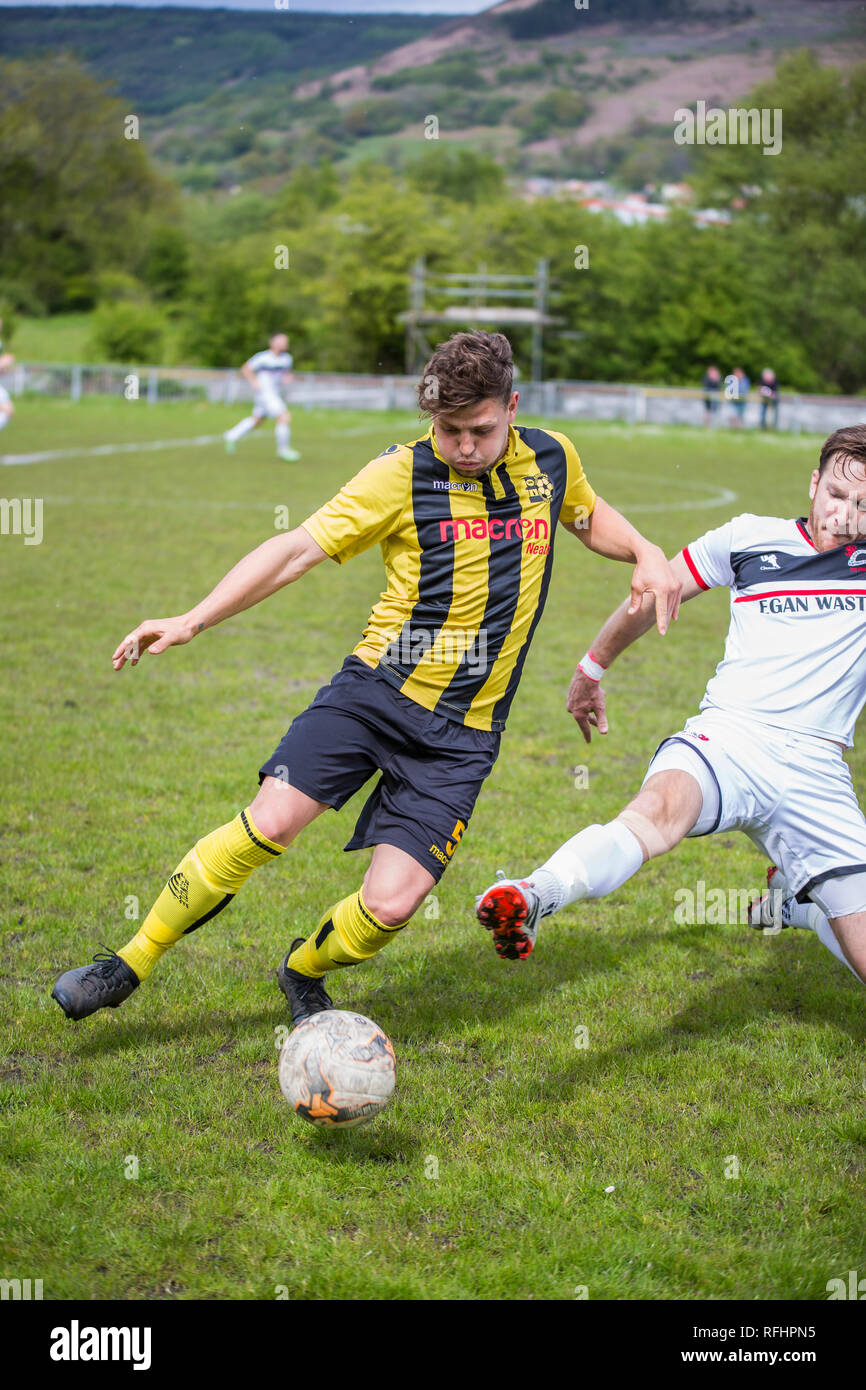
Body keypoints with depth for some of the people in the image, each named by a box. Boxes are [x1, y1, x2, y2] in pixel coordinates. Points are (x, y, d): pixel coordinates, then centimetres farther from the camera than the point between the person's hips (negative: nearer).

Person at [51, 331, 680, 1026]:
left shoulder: (552, 458, 4)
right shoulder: (402, 473, -6)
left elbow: (591, 516, 27)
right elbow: (299, 548, -8)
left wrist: (646, 553, 7)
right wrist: (191, 622, -15)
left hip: (463, 730, 2)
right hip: (378, 685, -2)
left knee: (389, 905, -12)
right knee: (269, 821, -21)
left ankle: (304, 971, 23)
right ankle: (131, 964, -1)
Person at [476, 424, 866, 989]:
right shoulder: (752, 538, 10)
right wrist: (593, 667, 32)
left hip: (816, 769, 2)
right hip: (729, 736, -2)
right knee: (663, 805, -38)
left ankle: (794, 900, 36)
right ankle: (531, 900, -59)